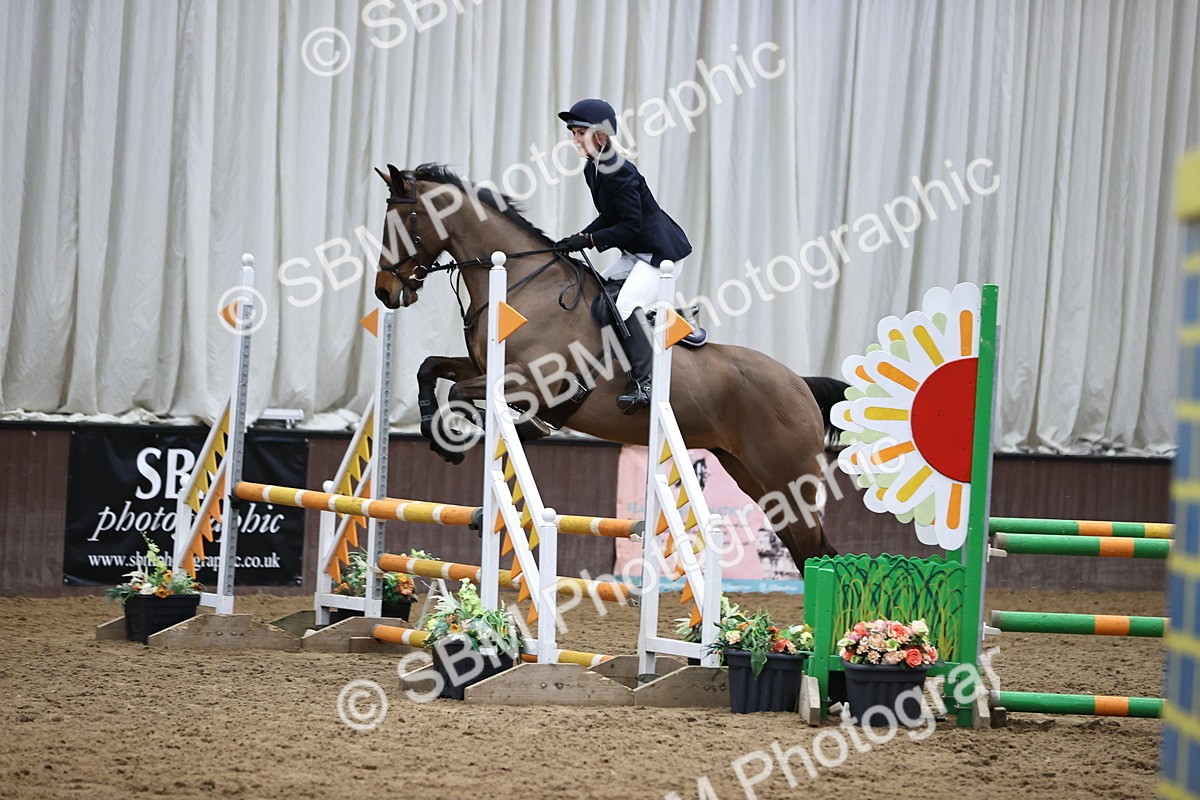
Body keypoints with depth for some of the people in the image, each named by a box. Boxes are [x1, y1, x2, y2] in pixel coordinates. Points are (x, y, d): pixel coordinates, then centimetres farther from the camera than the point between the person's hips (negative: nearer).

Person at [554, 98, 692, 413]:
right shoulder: (592, 169, 8)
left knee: (627, 304, -26)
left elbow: (631, 225, -23)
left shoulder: (620, 173, -22)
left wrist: (589, 240, -22)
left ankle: (644, 382, -26)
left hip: (660, 251, -11)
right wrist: (579, 238, 0)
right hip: (634, 254, 11)